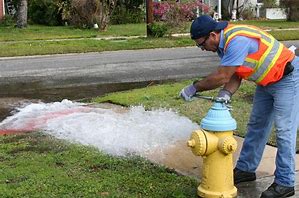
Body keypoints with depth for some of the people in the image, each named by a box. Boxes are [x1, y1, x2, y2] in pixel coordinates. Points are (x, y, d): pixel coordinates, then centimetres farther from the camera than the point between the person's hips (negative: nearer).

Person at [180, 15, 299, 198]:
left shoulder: (237, 40, -32)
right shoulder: (223, 43, 0)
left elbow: (221, 77, -30)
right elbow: (235, 75, -2)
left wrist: (194, 88, -19)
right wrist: (226, 93, -21)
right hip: (267, 81, 10)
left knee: (284, 131, -8)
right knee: (256, 125, 13)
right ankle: (246, 169, 24)